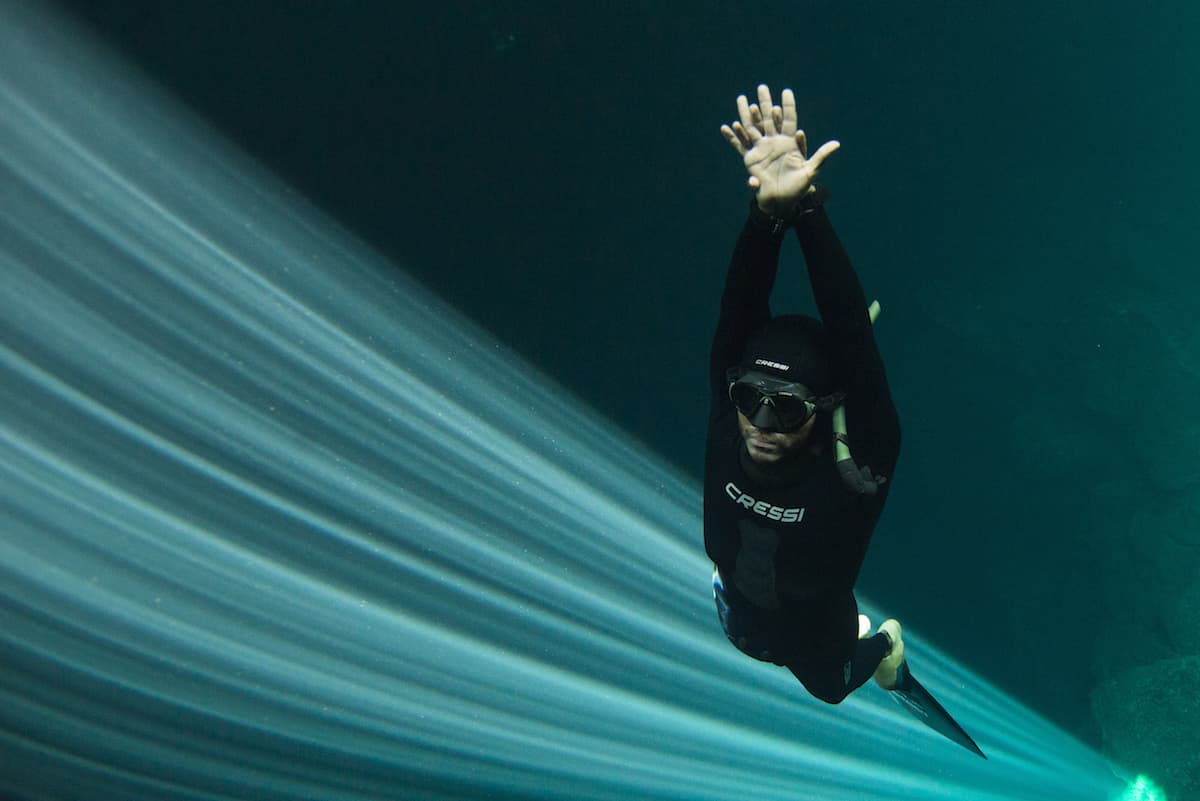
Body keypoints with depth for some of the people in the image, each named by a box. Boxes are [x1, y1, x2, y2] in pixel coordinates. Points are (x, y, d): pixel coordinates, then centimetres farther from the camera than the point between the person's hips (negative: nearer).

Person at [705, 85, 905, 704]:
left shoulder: (858, 466, -39)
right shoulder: (728, 425, -30)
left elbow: (851, 338, -50)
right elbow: (740, 311, -41)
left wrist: (806, 211, -60)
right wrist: (767, 212, -59)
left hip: (817, 644, -2)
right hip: (742, 624, 3)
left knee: (830, 687, 30)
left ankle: (883, 644, 59)